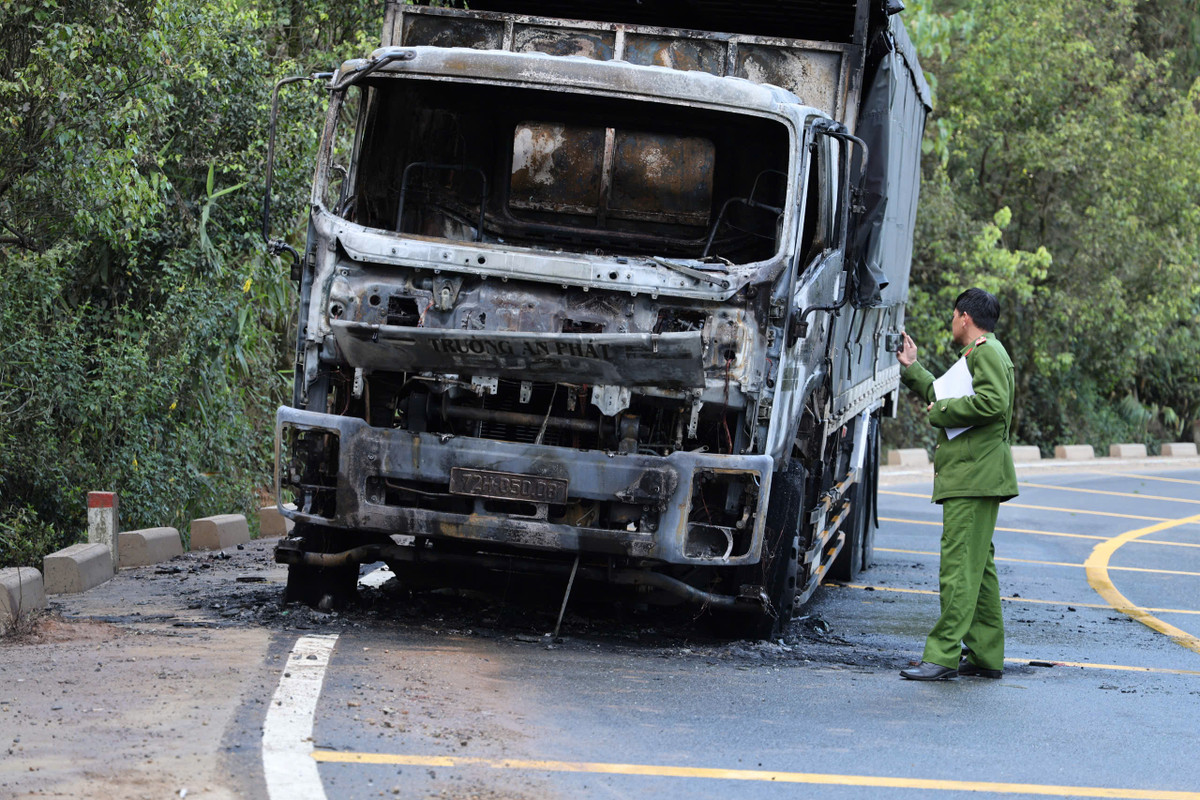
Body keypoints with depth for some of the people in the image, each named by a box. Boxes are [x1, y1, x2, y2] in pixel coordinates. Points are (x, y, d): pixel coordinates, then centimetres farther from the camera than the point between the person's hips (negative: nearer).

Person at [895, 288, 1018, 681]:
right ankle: (986, 655, 13)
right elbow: (944, 397, 35)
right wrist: (912, 368, 36)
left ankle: (943, 655, -17)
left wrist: (940, 412, -14)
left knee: (959, 564, -13)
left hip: (974, 476, -11)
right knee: (978, 566, 11)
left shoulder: (986, 351, -8)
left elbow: (993, 402, -24)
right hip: (971, 476, 11)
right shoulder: (977, 354, 25)